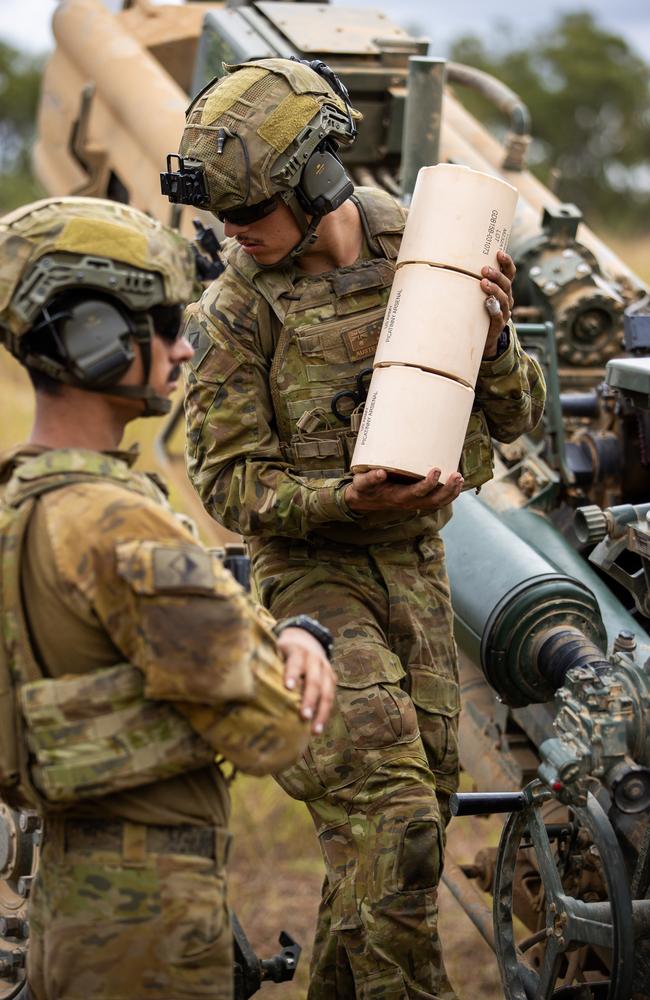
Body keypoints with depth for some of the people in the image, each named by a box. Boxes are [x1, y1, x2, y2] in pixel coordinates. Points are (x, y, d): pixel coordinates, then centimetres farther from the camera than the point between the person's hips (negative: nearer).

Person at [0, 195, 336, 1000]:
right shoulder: (116, 526, -22)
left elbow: (211, 614, 13)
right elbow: (269, 733, -20)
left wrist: (287, 639, -7)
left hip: (66, 876, 9)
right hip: (150, 905, -9)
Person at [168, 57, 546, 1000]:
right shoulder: (236, 308, -12)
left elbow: (515, 417, 2)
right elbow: (228, 479, -11)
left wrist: (494, 337, -19)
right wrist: (343, 501, -28)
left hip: (415, 565, 5)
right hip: (311, 572, -5)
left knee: (417, 804, 11)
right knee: (390, 817, -16)